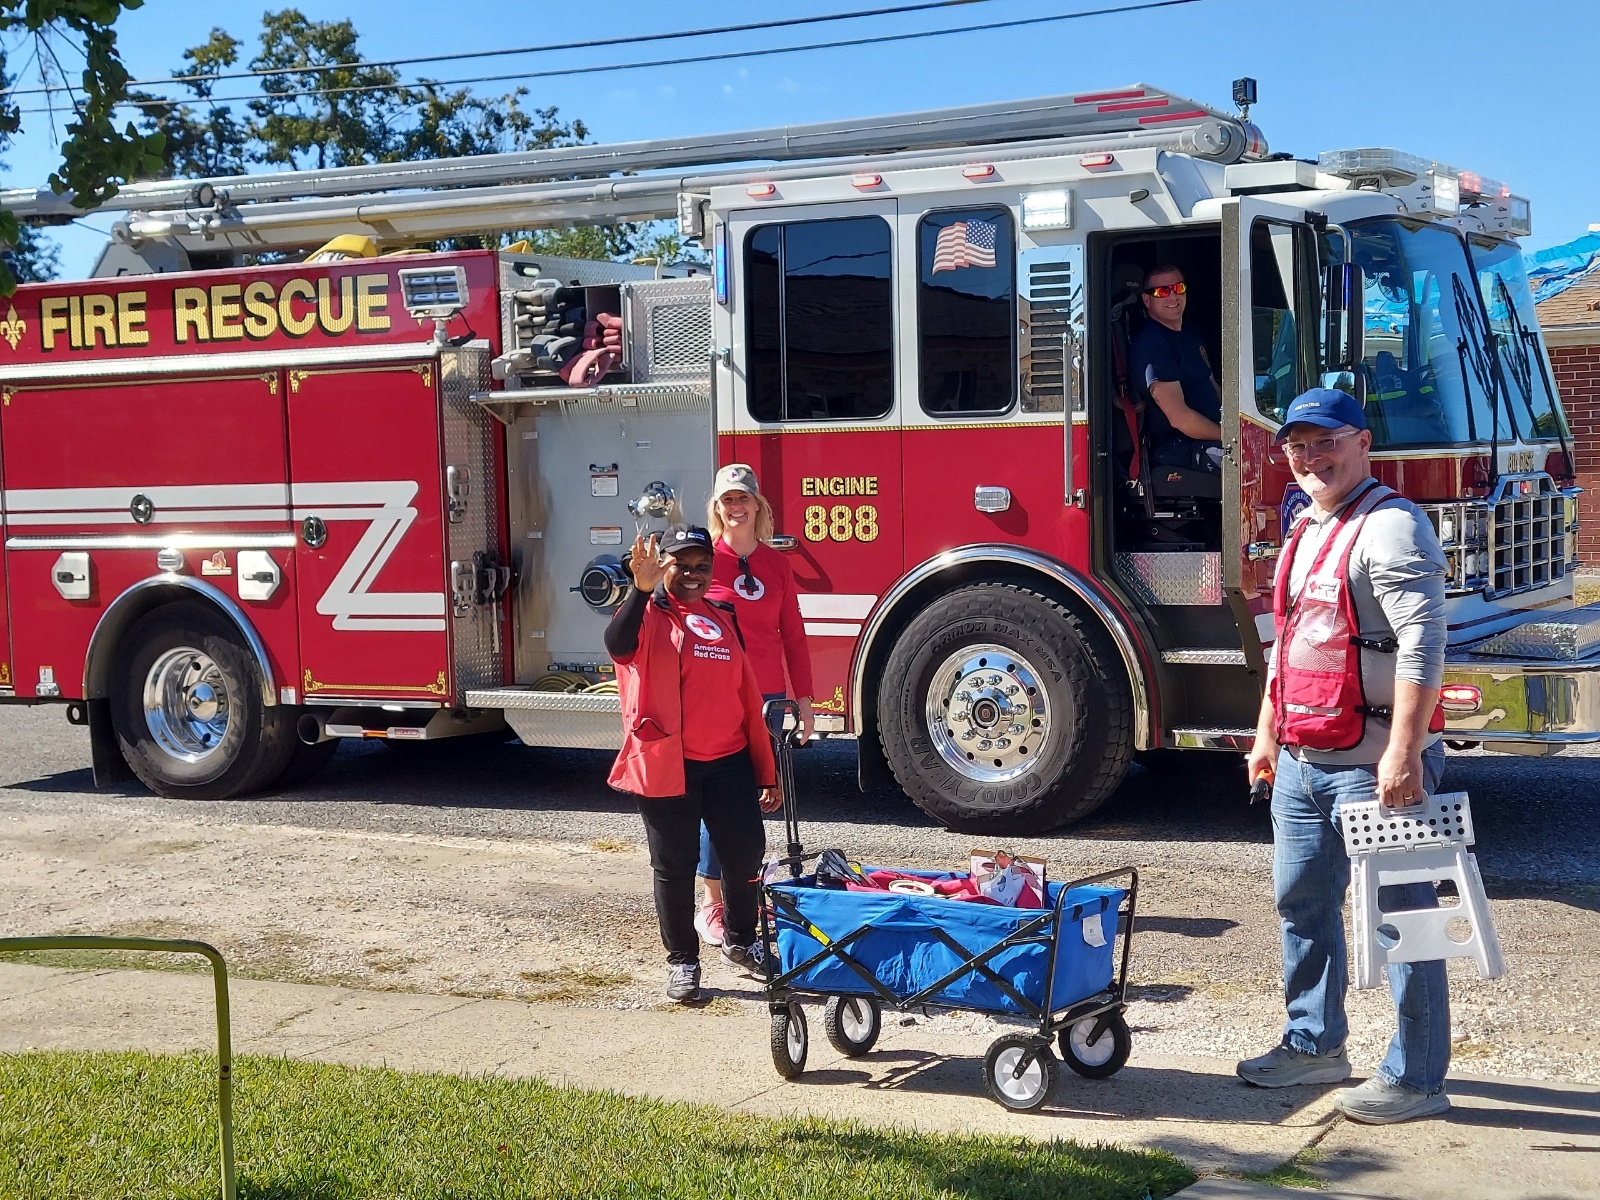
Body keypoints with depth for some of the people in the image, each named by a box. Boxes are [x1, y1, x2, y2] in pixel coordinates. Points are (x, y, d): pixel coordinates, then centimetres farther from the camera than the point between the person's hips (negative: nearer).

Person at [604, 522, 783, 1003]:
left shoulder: (724, 619, 14)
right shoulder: (648, 615, -2)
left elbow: (747, 697, 15)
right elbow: (618, 646, -28)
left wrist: (767, 772, 13)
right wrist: (641, 589, -42)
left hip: (728, 761, 5)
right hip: (666, 763, -4)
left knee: (746, 850, 5)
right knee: (675, 865, 3)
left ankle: (741, 944, 26)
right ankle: (682, 960, 17)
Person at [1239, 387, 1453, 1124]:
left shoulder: (1390, 527, -14)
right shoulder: (1307, 532, 16)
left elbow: (1422, 645, -23)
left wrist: (1404, 752, -28)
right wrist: (1268, 734, 23)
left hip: (1373, 765, -9)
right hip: (1303, 762, 10)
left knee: (1399, 914, -2)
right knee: (1303, 902, 17)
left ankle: (1416, 1077, 6)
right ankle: (1315, 1045, 31)